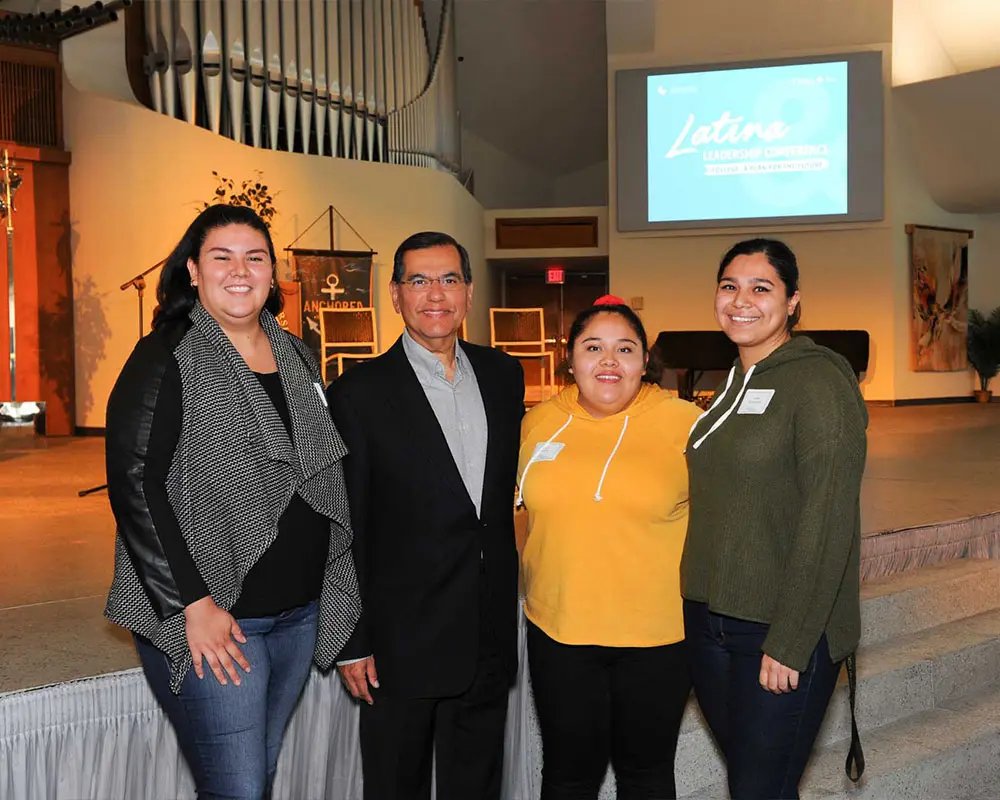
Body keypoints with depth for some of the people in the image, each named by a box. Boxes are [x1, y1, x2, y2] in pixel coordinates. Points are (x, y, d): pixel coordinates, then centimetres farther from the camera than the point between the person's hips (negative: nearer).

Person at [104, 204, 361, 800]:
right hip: (209, 618, -6)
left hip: (300, 614, 6)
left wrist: (336, 597, 12)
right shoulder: (167, 359, -9)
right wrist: (193, 604, -20)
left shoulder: (296, 357, 11)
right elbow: (133, 482, -16)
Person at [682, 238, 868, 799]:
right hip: (709, 623, 7)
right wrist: (699, 606, 10)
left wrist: (789, 644, -19)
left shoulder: (819, 381, -13)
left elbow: (828, 521, -17)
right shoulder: (731, 384, 11)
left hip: (784, 632, -7)